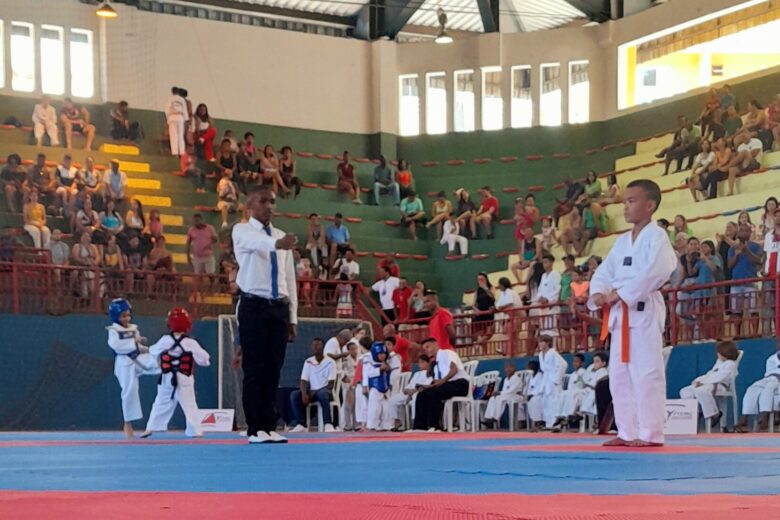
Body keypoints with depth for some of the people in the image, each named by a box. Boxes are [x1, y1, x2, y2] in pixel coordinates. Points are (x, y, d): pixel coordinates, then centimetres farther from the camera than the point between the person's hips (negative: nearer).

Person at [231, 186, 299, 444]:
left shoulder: (281, 236, 16)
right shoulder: (242, 230, 0)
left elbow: (290, 279, 16)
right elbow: (256, 242, -26)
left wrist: (292, 317, 10)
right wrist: (277, 244, -49)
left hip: (279, 308, 5)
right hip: (254, 306, -5)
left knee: (273, 369, 5)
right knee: (254, 369, -4)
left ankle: (269, 426, 10)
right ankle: (255, 429, 0)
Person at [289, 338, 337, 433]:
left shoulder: (330, 362, -6)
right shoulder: (308, 362, 7)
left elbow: (331, 384, -10)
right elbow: (304, 381, 1)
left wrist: (314, 394, -19)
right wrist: (304, 393, -21)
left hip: (325, 391, -4)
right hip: (312, 391, 4)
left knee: (322, 394, -41)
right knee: (294, 395, -22)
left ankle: (327, 424, -41)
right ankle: (301, 424, -25)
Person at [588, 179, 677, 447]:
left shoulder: (657, 236, -5)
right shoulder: (622, 241, 19)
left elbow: (655, 272, -19)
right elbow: (603, 272, 15)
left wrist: (619, 294, -19)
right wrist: (599, 294, -7)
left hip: (644, 311, -9)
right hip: (620, 314, 9)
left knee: (647, 374, -11)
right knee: (619, 376, 10)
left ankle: (651, 434, -8)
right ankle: (627, 432, 16)